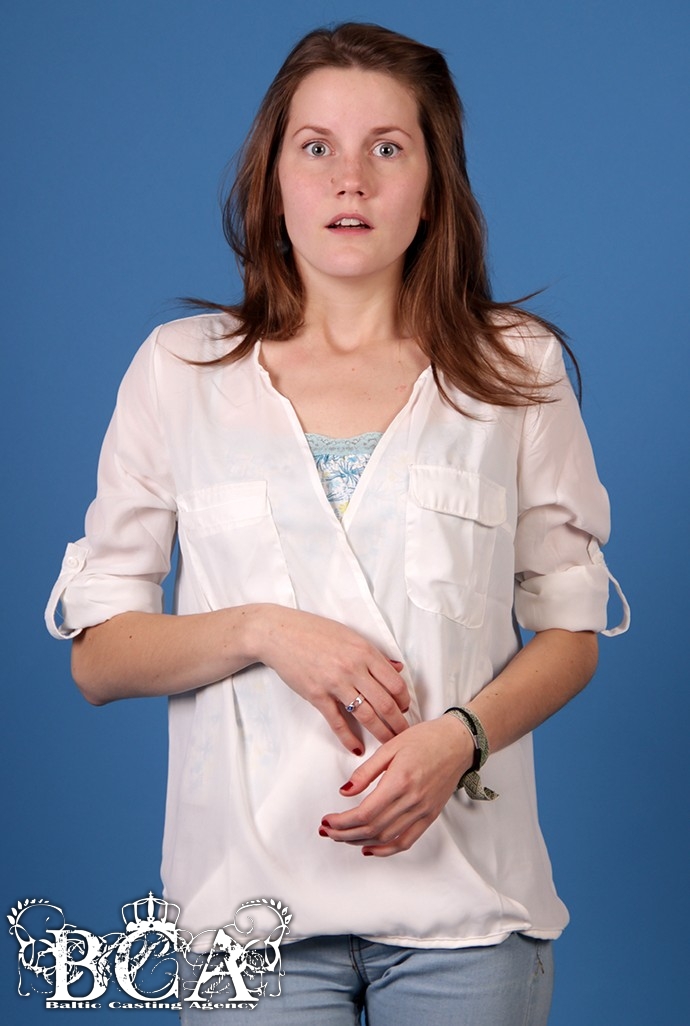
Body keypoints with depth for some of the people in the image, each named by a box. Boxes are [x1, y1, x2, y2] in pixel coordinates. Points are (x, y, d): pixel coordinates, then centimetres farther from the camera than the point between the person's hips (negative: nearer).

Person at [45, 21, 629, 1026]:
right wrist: (262, 631, -14)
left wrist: (458, 737, -12)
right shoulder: (180, 370, 4)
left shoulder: (518, 368, 5)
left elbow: (570, 631, 6)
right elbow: (97, 657, 4)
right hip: (250, 894, 0)